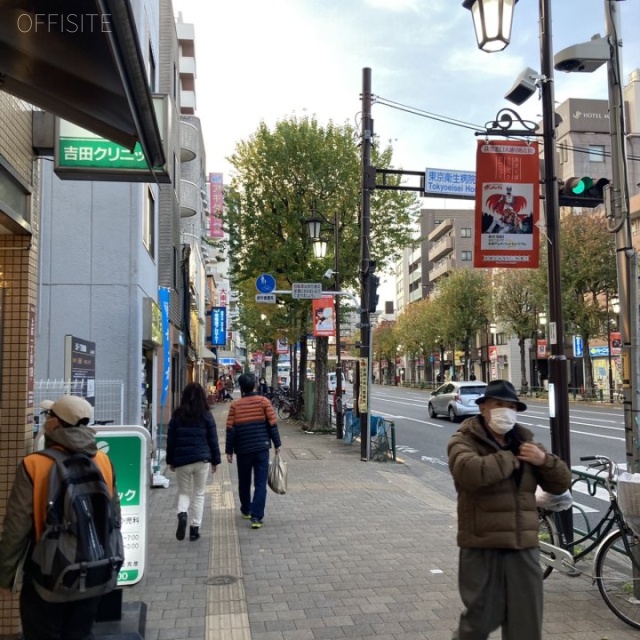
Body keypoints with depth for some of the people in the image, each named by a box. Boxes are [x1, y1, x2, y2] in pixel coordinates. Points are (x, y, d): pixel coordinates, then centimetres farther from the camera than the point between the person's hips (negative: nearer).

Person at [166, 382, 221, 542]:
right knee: (199, 494, 10)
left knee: (183, 492, 14)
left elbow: (170, 439, 5)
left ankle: (182, 514, -14)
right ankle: (195, 528, 9)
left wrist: (170, 461, 14)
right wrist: (215, 460, 9)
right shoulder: (206, 416, -2)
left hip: (181, 460, 1)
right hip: (202, 459, -1)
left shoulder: (177, 416, 1)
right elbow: (213, 439, 1)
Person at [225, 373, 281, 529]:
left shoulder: (235, 405, 0)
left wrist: (229, 450, 4)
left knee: (244, 482, 18)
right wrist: (277, 444, 5)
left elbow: (230, 429, -3)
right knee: (260, 483, 0)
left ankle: (246, 510, 34)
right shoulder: (263, 401, -2)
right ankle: (256, 516, -8)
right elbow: (272, 424, -4)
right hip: (261, 448, -1)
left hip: (243, 449, 1)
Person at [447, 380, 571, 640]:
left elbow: (561, 483, 13)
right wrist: (511, 458, -14)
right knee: (481, 618, 6)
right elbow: (471, 471, -28)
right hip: (482, 546, -5)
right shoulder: (464, 441, -5)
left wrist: (544, 459, -7)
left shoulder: (524, 442, 13)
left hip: (523, 547, 5)